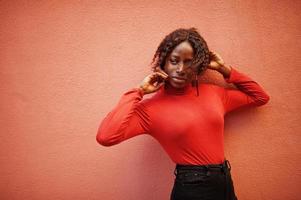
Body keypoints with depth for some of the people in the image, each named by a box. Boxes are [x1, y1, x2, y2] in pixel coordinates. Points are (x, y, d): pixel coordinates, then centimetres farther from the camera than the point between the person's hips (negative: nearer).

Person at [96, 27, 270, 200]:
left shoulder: (213, 92, 3)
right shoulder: (151, 108, -11)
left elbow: (260, 97, 15)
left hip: (225, 183, 5)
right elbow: (106, 136, -27)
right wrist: (138, 91, -17)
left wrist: (225, 69, 4)